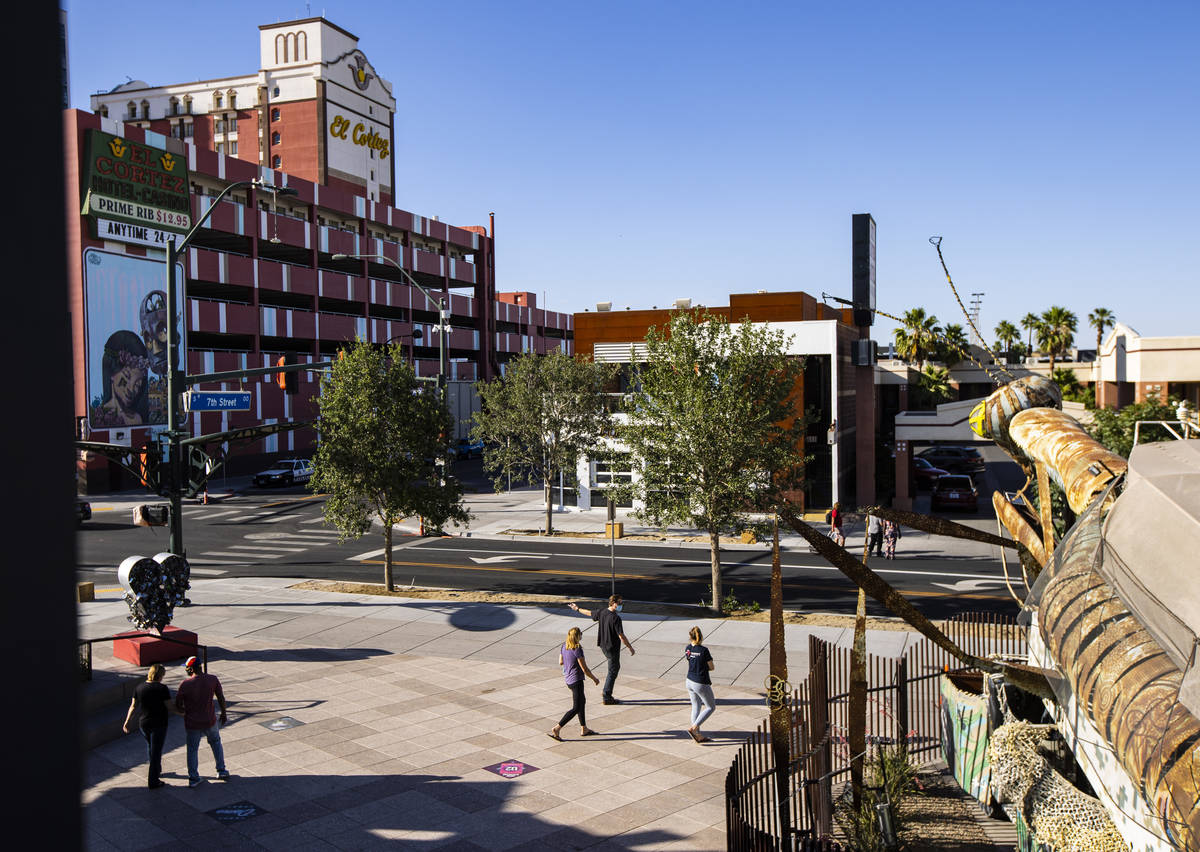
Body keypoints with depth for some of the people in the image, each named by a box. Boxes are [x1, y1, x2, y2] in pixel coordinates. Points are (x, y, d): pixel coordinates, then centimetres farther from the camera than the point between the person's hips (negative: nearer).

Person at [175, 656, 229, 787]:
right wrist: (223, 714, 11)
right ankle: (221, 771, 27)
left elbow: (178, 705, -9)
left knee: (192, 750, 14)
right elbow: (221, 699, -3)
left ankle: (193, 779, 19)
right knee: (215, 743, 24)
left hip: (192, 723, -2)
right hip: (210, 721, 2)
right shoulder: (213, 679, -11)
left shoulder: (185, 685, -18)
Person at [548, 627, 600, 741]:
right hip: (576, 680, -9)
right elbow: (585, 669, -17)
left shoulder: (563, 646, 1)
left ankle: (584, 729, 31)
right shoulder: (577, 650, -22)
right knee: (576, 709, -3)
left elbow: (561, 662, 12)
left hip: (568, 679, 9)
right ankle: (557, 729, -7)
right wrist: (595, 679, -3)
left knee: (582, 701, 23)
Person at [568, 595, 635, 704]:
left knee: (615, 667, 23)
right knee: (612, 671, 4)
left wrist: (577, 609, 35)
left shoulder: (601, 612, -1)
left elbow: (590, 613, 17)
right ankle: (607, 697, 10)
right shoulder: (616, 618, -24)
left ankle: (605, 690, 25)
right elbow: (621, 636, -22)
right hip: (612, 648, -8)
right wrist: (630, 648, -11)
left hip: (603, 646, 8)